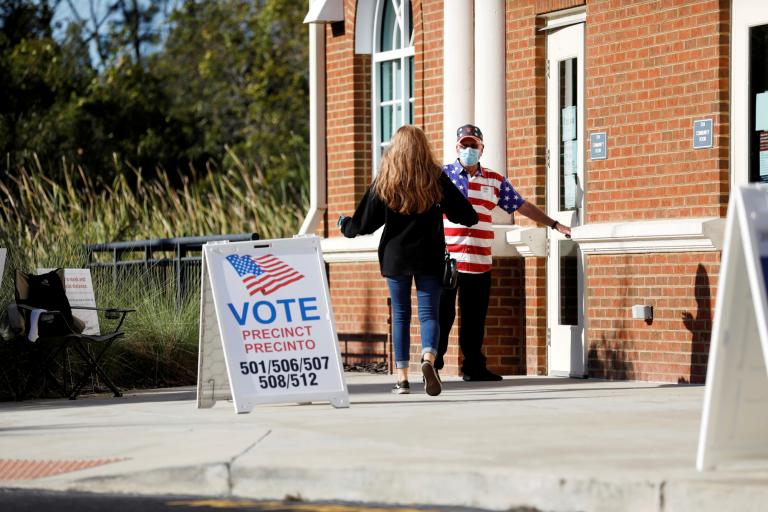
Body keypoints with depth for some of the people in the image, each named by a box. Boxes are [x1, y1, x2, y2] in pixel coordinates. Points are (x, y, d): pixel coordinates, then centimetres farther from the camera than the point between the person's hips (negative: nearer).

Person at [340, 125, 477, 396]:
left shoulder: (384, 181, -2)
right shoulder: (436, 178, -2)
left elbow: (364, 223, 2)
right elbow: (464, 214, 0)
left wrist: (345, 225, 23)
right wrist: (471, 217, 24)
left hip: (395, 257, 0)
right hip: (429, 257, 0)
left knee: (400, 315, 9)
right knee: (429, 312, 0)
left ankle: (402, 377, 7)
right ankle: (428, 360, -28)